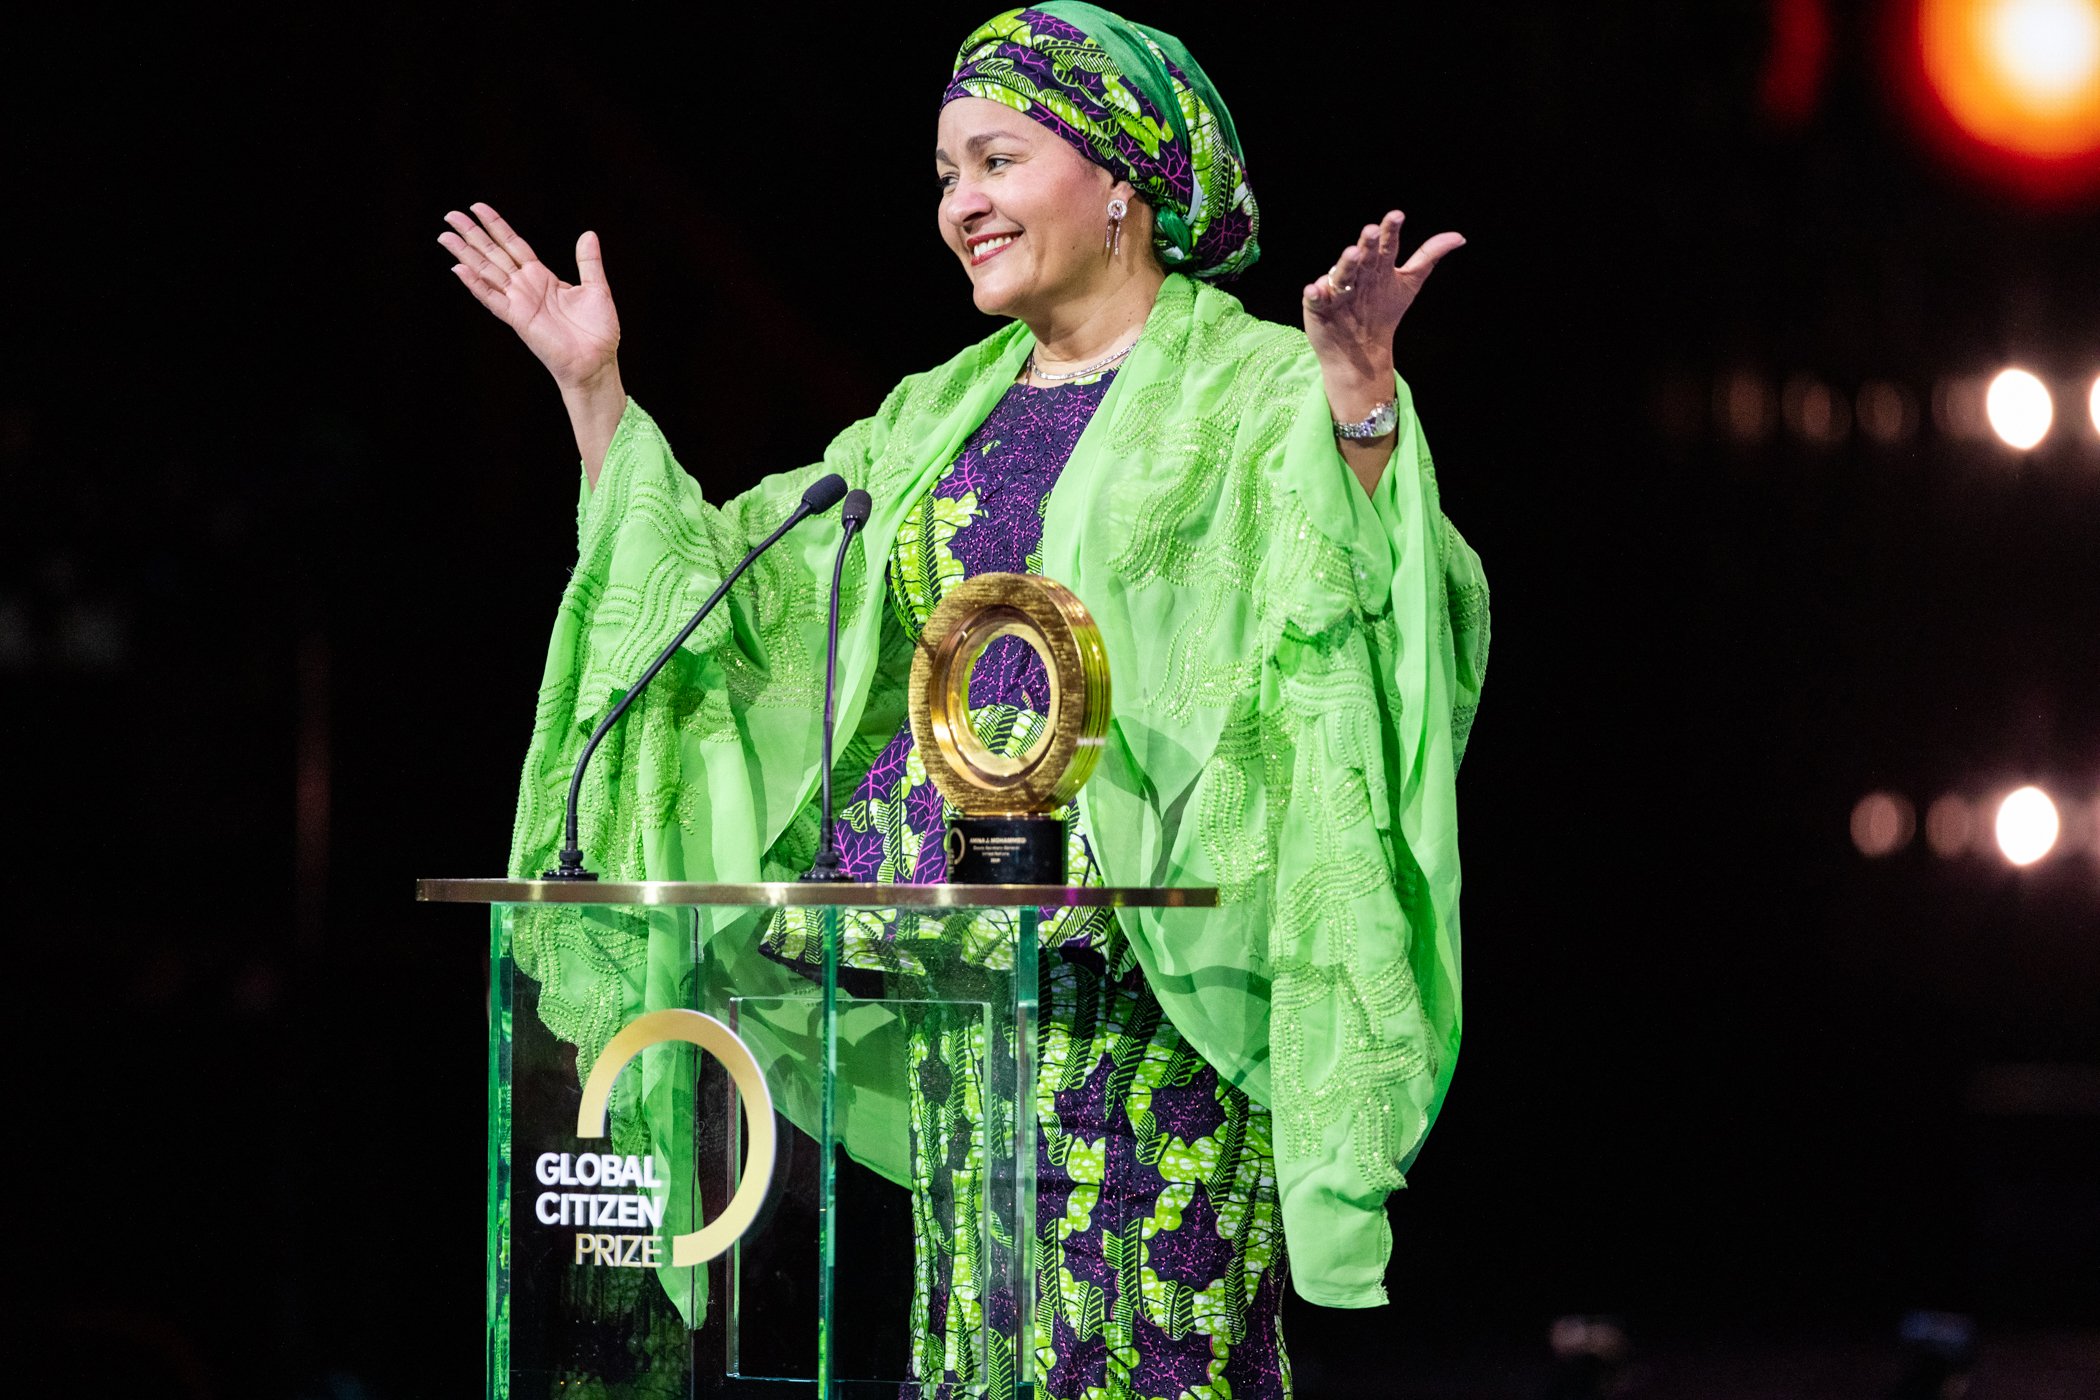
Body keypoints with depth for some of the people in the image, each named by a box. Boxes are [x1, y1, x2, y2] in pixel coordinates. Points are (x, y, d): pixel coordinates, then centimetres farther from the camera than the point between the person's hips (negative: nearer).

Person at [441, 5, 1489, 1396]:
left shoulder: (1257, 395, -3)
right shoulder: (945, 417, 17)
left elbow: (1394, 618, -19)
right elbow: (720, 590, 22)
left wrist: (1361, 396, -34)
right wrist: (597, 392, 17)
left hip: (1160, 973, -7)